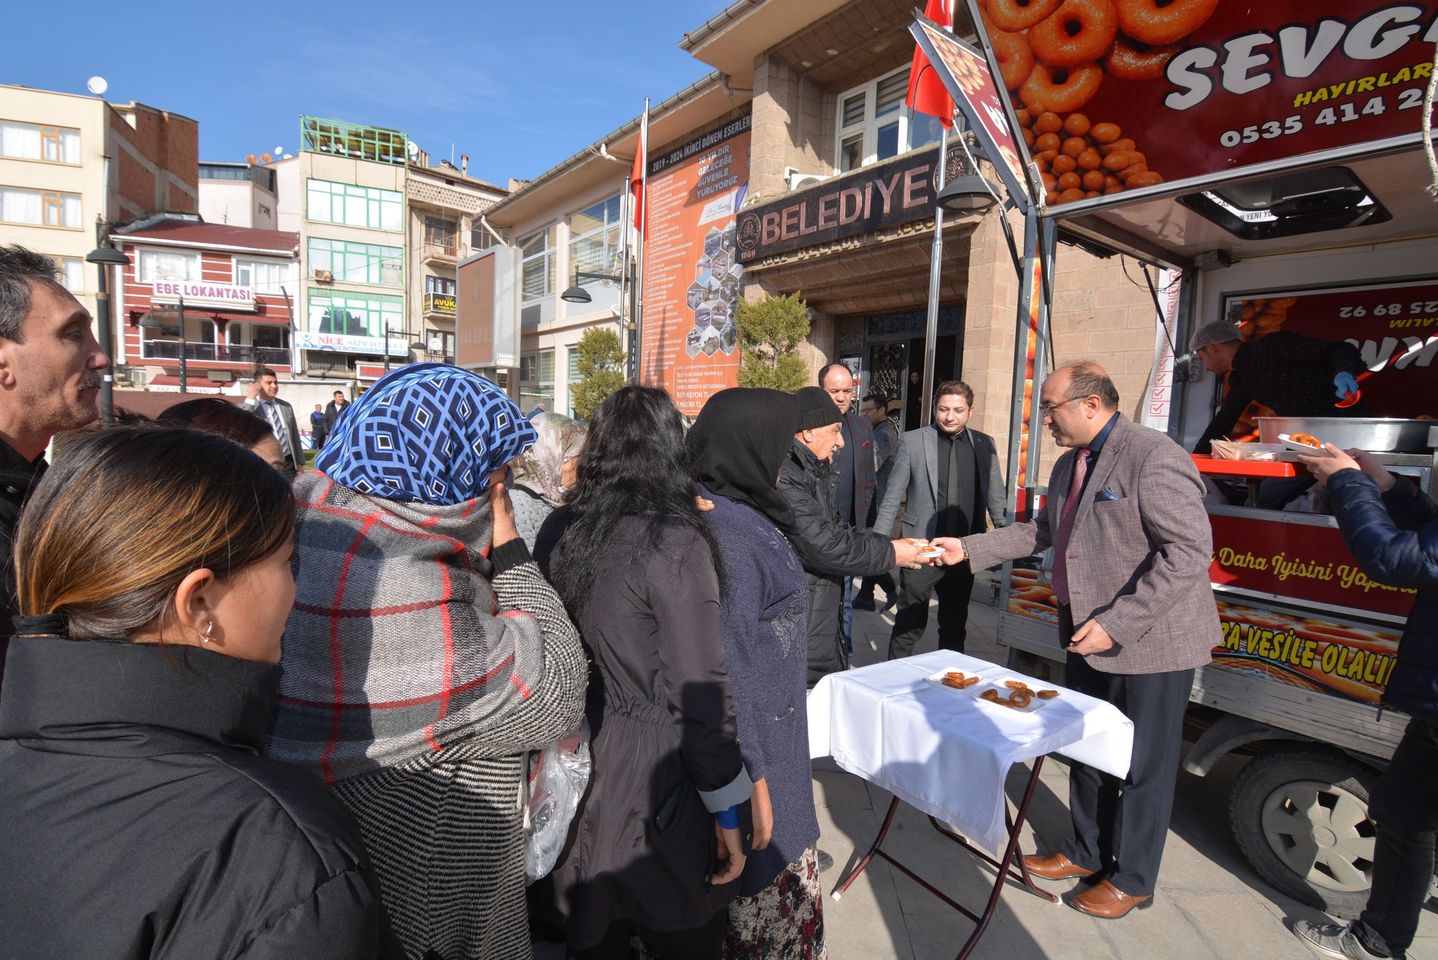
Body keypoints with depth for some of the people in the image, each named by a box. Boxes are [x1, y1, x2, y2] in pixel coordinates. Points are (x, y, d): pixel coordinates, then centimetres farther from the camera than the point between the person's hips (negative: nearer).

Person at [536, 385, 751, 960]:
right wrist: (727, 812, -7)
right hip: (650, 775, -5)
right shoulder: (676, 543, -21)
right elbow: (701, 692, -18)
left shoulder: (557, 529, -4)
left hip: (573, 763, 6)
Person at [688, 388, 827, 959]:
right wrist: (750, 778, -20)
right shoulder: (729, 531, -28)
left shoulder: (718, 512, 2)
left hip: (755, 726, 9)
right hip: (748, 741, -9)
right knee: (765, 877, 13)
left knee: (762, 867, 27)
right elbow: (727, 670, -26)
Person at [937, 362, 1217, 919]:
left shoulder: (1153, 458, -20)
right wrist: (970, 549, 7)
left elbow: (1189, 552, -25)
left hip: (1150, 643, -8)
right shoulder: (1070, 464, 8)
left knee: (1140, 767, 10)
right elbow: (1042, 531, 16)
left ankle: (1131, 880, 31)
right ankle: (1086, 853, 40)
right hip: (1089, 636, 8)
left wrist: (1117, 624, -28)